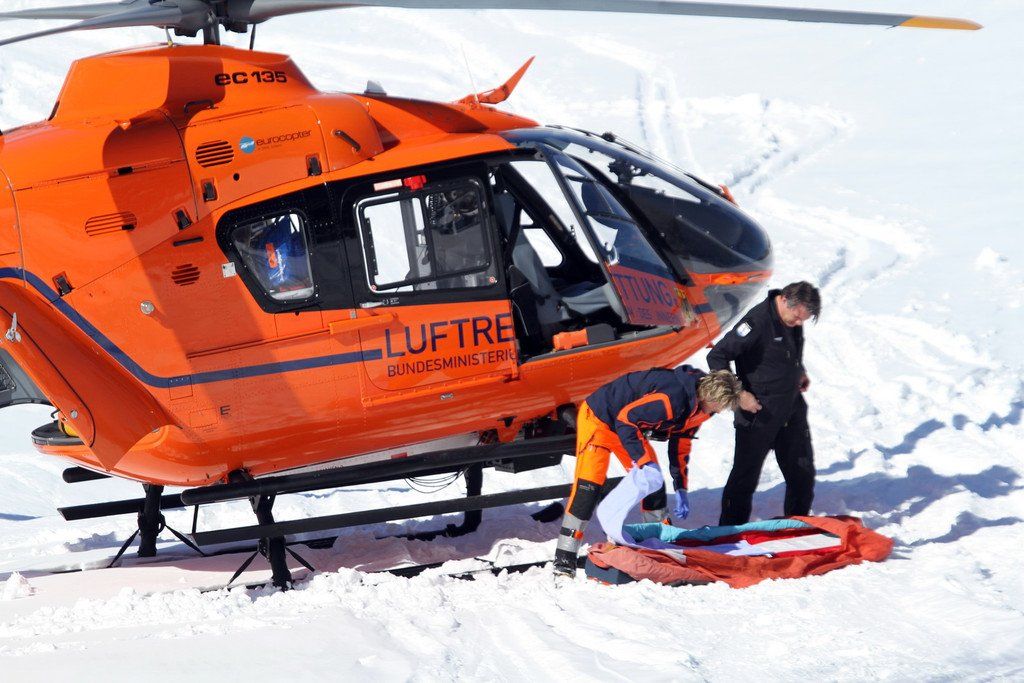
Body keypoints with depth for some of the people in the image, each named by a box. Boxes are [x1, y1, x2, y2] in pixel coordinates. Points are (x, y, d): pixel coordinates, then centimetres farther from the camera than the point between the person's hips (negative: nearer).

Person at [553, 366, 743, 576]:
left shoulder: (699, 405, -3)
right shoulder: (671, 397, -35)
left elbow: (680, 444, 9)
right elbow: (625, 419, -30)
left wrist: (681, 488, 7)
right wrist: (645, 461, -33)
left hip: (630, 424, 10)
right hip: (598, 417, -10)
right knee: (588, 484, -18)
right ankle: (564, 557, -19)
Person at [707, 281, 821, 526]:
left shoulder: (793, 320, 2)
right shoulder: (758, 321, -23)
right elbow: (717, 356, -22)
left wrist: (799, 373, 10)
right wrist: (740, 394, -23)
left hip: (792, 409, 7)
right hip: (758, 411, -7)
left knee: (802, 473, 12)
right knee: (746, 475, 1)